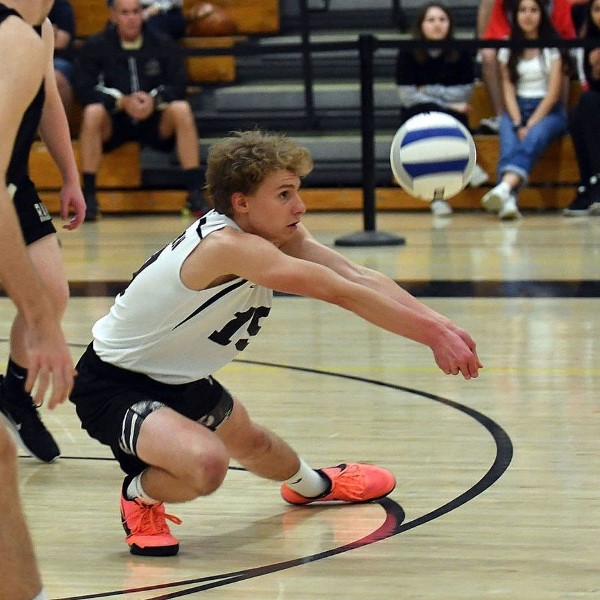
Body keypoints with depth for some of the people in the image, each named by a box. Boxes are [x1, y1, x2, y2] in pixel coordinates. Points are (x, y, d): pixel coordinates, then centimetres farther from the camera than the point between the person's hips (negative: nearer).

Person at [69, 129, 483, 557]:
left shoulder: (279, 234, -8)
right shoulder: (228, 245, -35)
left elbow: (359, 277, -17)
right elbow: (340, 293, -38)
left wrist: (437, 324, -30)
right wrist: (431, 334, -36)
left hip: (176, 378, 10)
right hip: (112, 387, -10)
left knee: (251, 442, 34)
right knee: (206, 462, -35)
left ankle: (310, 484, 67)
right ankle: (140, 495, -2)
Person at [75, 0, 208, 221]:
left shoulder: (163, 45, 2)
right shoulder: (95, 46, -2)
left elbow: (178, 86, -4)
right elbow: (84, 89, -10)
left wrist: (154, 99, -25)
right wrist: (122, 101, -24)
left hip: (155, 121, 1)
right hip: (114, 123, -1)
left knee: (182, 109, -29)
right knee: (92, 112, -33)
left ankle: (195, 193, -27)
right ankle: (88, 195, -28)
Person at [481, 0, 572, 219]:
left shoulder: (553, 48, 3)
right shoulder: (508, 50, 13)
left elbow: (554, 92, -4)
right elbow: (508, 90, 4)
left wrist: (531, 125, -16)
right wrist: (518, 124, -13)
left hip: (548, 110, -2)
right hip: (517, 109, 2)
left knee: (535, 136, -36)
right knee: (509, 140, -32)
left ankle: (505, 187, -61)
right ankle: (509, 200, -56)